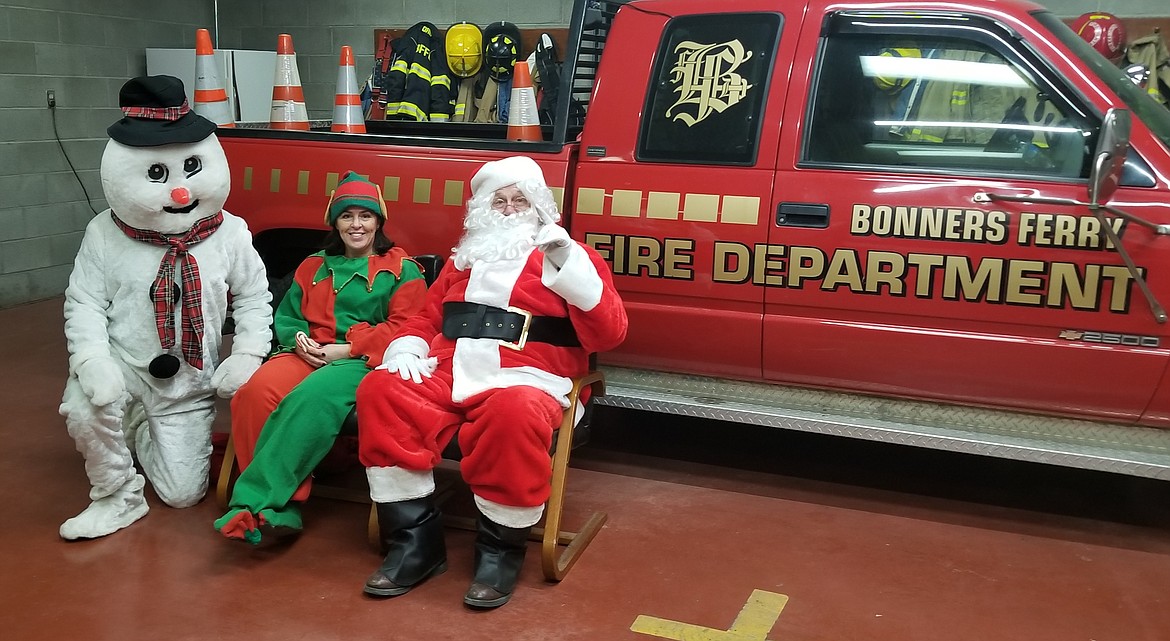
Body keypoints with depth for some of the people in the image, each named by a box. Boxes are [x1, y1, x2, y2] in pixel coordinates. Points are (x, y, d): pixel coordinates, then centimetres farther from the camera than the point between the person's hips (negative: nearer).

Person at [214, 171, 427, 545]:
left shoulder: (402, 270, 11)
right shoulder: (314, 267, 26)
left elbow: (403, 327, -1)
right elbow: (287, 317, 23)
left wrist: (346, 348, -12)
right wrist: (299, 340, -2)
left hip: (364, 361, -4)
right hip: (308, 354, 4)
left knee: (313, 396, -38)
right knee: (256, 391, -30)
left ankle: (255, 501, -36)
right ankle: (280, 508, -29)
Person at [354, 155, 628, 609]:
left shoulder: (570, 257, 12)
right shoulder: (465, 257, 28)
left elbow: (609, 334, -2)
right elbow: (426, 318, 27)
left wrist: (568, 262, -13)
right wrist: (405, 350, 4)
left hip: (525, 378, -4)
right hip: (448, 371, 5)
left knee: (515, 412, -39)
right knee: (380, 390, -23)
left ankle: (501, 547, -17)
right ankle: (416, 538, -16)